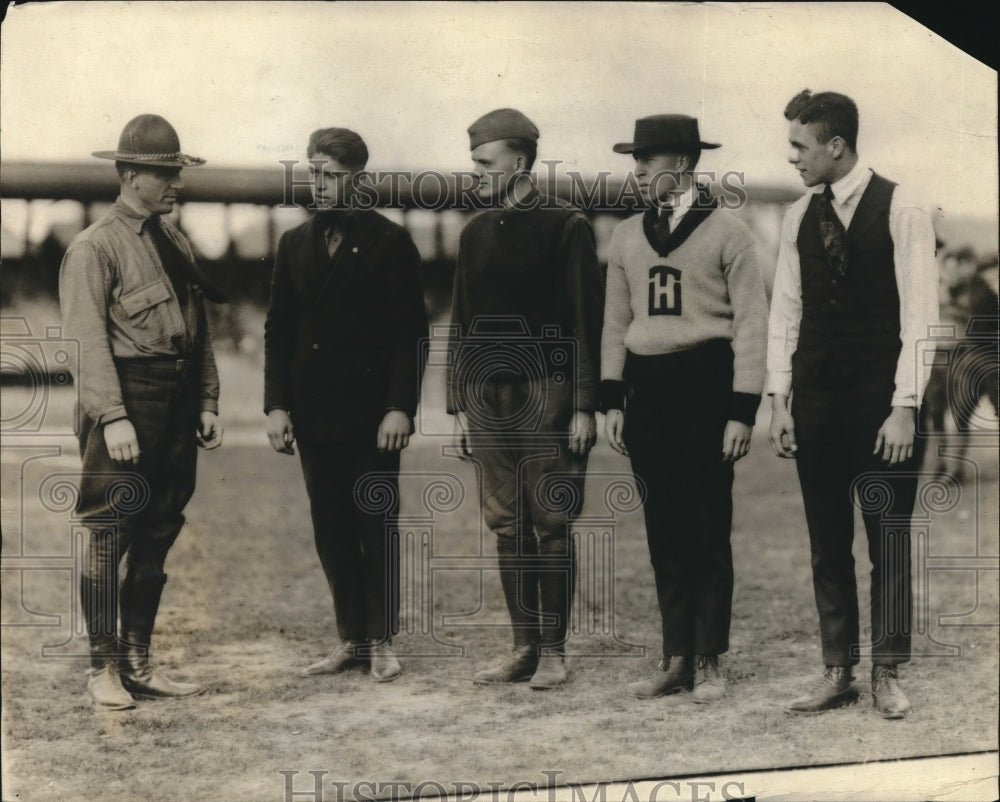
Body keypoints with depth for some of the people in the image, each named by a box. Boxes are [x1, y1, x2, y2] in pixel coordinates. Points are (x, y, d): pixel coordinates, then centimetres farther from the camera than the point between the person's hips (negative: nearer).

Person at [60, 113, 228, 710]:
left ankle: (139, 664, 21)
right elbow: (90, 339, -13)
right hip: (127, 400, -7)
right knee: (109, 541, -3)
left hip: (179, 410, 7)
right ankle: (105, 669, 5)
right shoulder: (95, 247, -7)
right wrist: (113, 416, -20)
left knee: (156, 541, 12)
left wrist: (208, 403, 11)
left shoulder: (176, 243, 16)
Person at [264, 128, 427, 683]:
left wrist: (400, 407, -12)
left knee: (377, 529, 2)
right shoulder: (294, 245, 12)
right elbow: (278, 329, 11)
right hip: (314, 413, 4)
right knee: (331, 532, 7)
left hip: (372, 412, -4)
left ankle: (381, 641, 11)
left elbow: (410, 331, -5)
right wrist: (276, 404, 2)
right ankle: (350, 640, 15)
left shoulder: (390, 242, -1)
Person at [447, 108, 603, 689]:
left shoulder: (567, 227, -2)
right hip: (489, 397, 5)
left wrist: (584, 406, -11)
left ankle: (554, 651, 6)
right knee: (508, 526, 7)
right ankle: (524, 649, 14)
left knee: (552, 526, -2)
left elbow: (586, 320, -6)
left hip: (545, 395, -5)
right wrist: (460, 407, 13)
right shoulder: (477, 233, 15)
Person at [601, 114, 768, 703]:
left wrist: (742, 411, -11)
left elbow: (752, 324, -6)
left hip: (706, 387, -5)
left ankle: (709, 664, 10)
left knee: (709, 533, 1)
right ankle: (676, 659, 17)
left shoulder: (727, 232, -4)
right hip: (647, 390, 5)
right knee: (664, 534, 9)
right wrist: (613, 400, 9)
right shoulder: (627, 237, 12)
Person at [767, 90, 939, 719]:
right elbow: (786, 311, 10)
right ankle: (838, 672, 16)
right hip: (815, 403, 5)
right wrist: (779, 400, 5)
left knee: (889, 542, 2)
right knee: (828, 544, 8)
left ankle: (888, 674, 13)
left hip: (880, 404, -5)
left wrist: (905, 408, -13)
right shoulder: (800, 218, 9)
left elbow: (919, 315, -9)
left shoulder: (902, 212, -7)